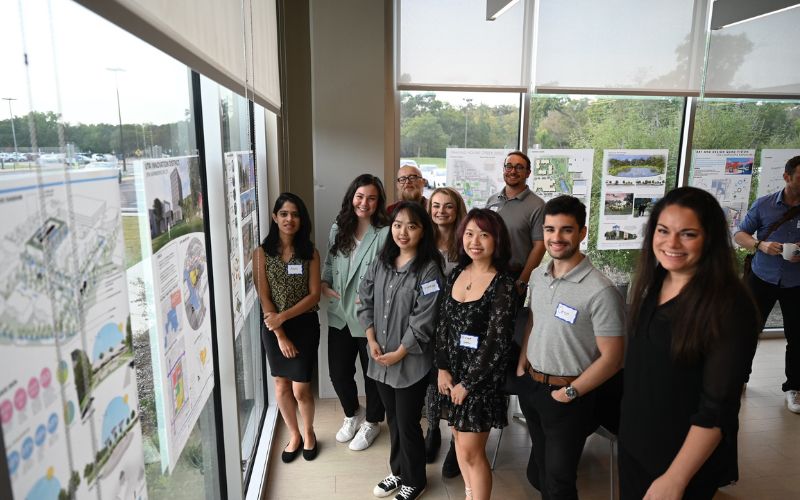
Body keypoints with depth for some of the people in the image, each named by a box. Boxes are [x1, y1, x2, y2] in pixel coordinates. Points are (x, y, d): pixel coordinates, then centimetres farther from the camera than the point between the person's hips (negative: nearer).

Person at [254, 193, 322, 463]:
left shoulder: (310, 252, -4)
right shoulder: (262, 252, -5)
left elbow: (314, 295, -8)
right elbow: (264, 298, -7)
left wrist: (283, 316, -18)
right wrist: (280, 335, -10)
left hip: (305, 326, -1)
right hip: (273, 327, 1)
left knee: (301, 388, 3)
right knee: (281, 386, 13)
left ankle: (309, 432, 32)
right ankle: (294, 435, 36)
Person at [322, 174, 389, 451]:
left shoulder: (385, 233, -16)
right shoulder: (338, 229, 4)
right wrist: (323, 284, -1)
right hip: (339, 315, 5)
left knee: (373, 373, 14)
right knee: (338, 373, 16)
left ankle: (372, 422, 40)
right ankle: (352, 414, 45)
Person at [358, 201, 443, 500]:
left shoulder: (429, 269, -15)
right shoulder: (381, 263, 4)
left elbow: (424, 320, -17)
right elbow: (366, 301, 6)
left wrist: (399, 353, -14)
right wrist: (372, 341, -4)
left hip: (411, 361, -5)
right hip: (380, 358, 6)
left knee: (408, 423, 8)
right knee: (392, 419, 20)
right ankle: (398, 472, 41)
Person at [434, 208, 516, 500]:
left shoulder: (503, 285, -16)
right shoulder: (456, 274, 2)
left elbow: (496, 343, -17)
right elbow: (443, 324, 5)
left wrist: (467, 383, -13)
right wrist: (443, 368, -3)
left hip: (482, 377, -6)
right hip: (452, 371, 6)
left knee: (471, 450, 1)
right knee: (459, 437, 19)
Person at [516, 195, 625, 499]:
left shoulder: (601, 291, -23)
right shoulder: (537, 276, 0)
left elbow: (611, 357, -19)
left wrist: (570, 393, -15)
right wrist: (522, 363, 5)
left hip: (567, 396, -6)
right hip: (529, 385, 7)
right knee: (538, 469, 26)